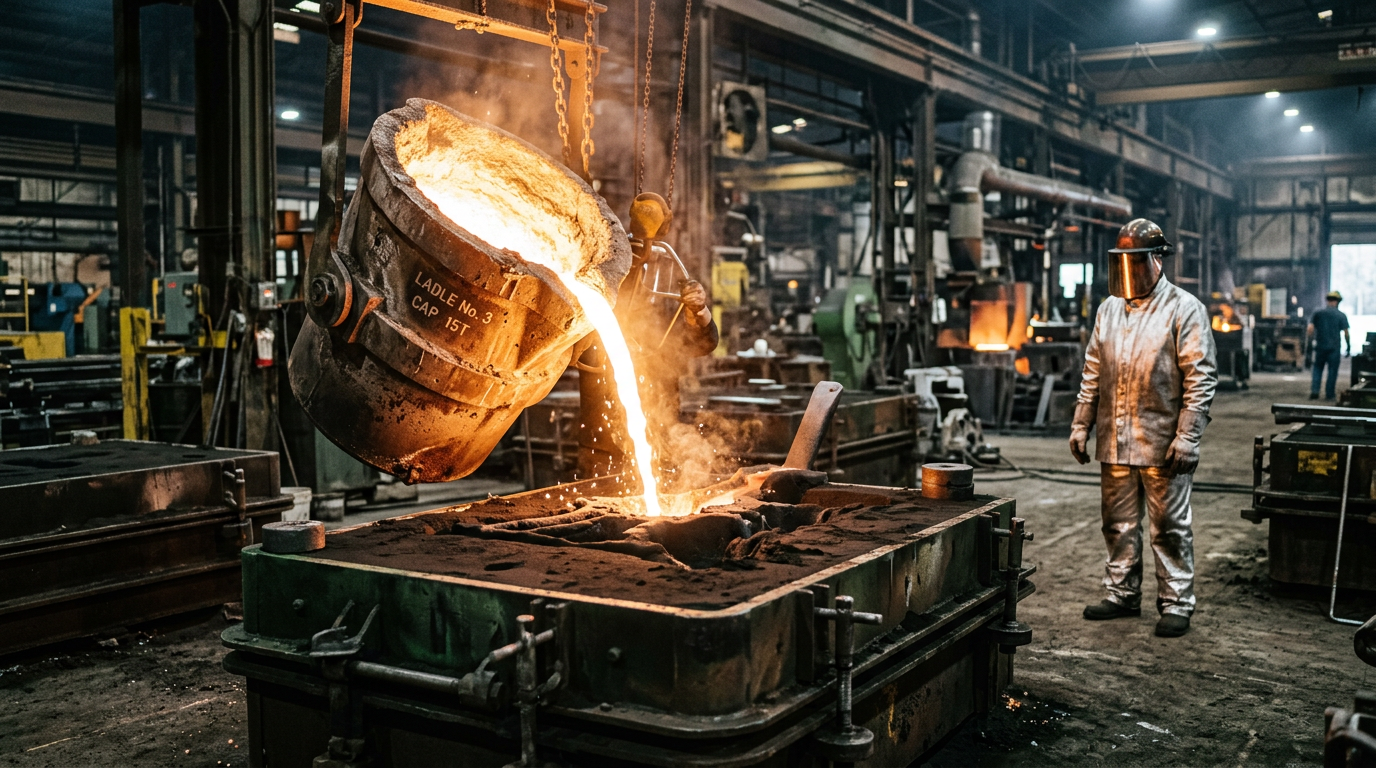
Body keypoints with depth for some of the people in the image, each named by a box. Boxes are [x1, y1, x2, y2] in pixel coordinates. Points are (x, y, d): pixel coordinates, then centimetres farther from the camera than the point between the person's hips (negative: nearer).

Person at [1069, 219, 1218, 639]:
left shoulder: (1184, 309, -5)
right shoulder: (1109, 309, 12)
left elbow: (1201, 378, -9)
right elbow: (1092, 373, 16)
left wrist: (1186, 437, -16)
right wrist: (1081, 425, 11)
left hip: (1161, 443, -5)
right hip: (1114, 442, 5)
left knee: (1170, 527, 3)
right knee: (1118, 524, 13)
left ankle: (1176, 604, 13)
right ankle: (1122, 594, 26)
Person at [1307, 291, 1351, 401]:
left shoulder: (1317, 313, 2)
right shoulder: (1341, 316, -3)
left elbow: (1310, 329, -4)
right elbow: (1346, 333, -6)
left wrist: (1308, 344, 2)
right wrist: (1349, 348, 3)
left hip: (1320, 347, 2)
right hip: (1334, 348, -2)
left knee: (1317, 369, 12)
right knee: (1332, 371, 7)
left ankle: (1314, 391, 1)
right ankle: (1330, 393, 10)